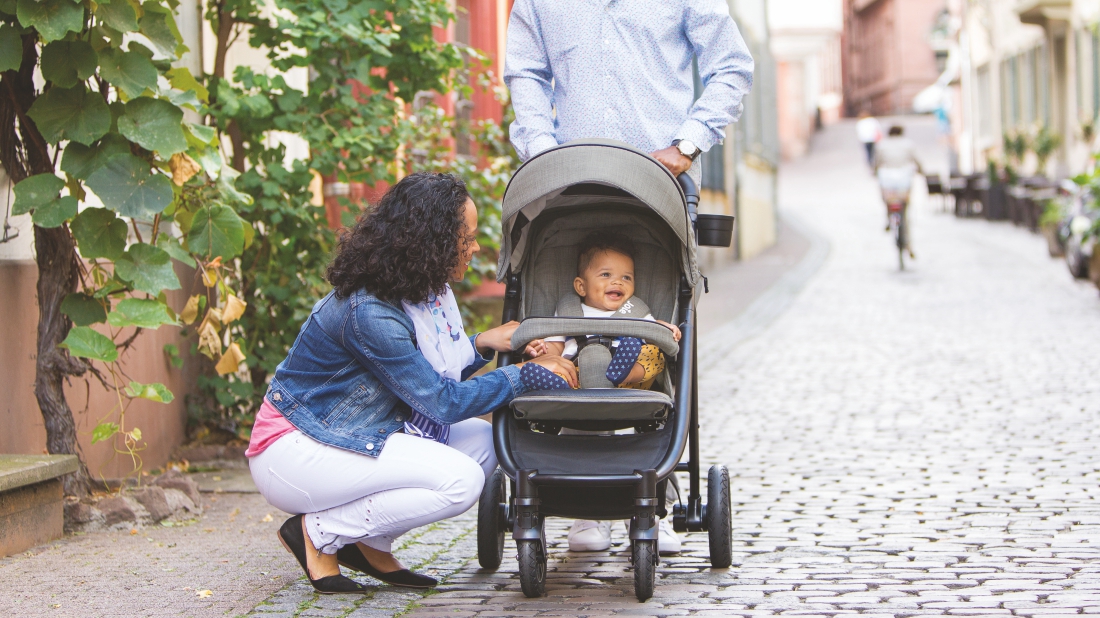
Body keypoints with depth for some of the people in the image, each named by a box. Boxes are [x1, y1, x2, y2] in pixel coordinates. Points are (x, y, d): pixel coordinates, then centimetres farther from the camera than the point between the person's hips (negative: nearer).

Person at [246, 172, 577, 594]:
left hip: (352, 434, 10)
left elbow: (429, 379, 12)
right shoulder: (367, 312, -27)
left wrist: (482, 344, -4)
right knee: (460, 480, -23)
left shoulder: (419, 289, 2)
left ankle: (368, 543, 3)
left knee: (482, 441, -2)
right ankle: (318, 533, -9)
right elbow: (444, 402, -22)